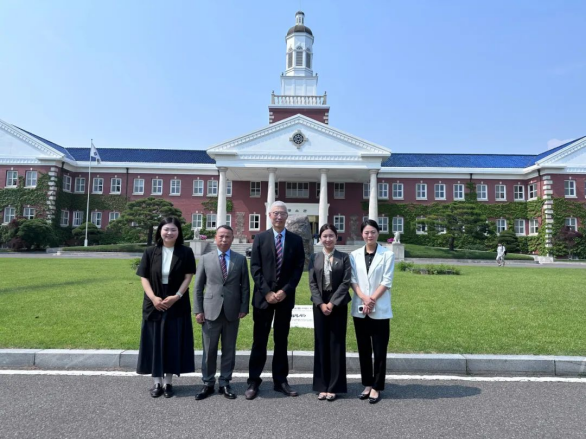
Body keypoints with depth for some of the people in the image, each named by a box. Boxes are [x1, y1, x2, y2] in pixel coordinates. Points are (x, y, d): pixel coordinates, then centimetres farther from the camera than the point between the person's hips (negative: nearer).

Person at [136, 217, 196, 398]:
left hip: (177, 305, -1)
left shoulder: (186, 252, -2)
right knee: (155, 342, 7)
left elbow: (188, 277, -5)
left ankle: (168, 382, 17)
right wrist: (153, 298, -13)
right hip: (154, 304, 1)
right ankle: (157, 382, 19)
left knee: (173, 342, 5)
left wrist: (176, 297, -15)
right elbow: (144, 277, 0)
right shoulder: (150, 252, 1)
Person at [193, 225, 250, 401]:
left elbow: (245, 286, 5)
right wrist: (198, 310, -2)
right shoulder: (206, 259, 5)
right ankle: (208, 384, 22)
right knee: (209, 350, 7)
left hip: (232, 312, 1)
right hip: (211, 311, 0)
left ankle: (225, 384, 22)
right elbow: (198, 287, 4)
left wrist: (244, 308, -3)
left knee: (229, 350, 9)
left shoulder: (241, 259, 5)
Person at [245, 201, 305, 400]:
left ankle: (280, 381, 21)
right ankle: (254, 382, 16)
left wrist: (285, 290, -10)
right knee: (259, 341, 5)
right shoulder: (260, 238, 2)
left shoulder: (296, 240, 5)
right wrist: (267, 292, -12)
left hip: (285, 297, 1)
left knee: (282, 341, 10)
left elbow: (298, 269, 0)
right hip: (263, 297, -1)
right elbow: (255, 268, -3)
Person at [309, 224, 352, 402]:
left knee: (336, 344, 4)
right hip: (320, 305, 2)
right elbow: (312, 283, 1)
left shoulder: (344, 258, 1)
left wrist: (332, 303, -13)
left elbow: (346, 282, -6)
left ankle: (334, 387, 15)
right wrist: (321, 303, -10)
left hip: (338, 305, -1)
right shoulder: (314, 258, 6)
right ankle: (322, 386, 17)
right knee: (321, 344, 6)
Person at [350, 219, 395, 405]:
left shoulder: (387, 254, -2)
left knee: (379, 351, 3)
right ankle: (367, 385, 24)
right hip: (359, 309, 3)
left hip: (380, 310, -3)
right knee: (364, 350, 11)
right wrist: (364, 299, -13)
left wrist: (372, 300, -13)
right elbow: (353, 280, 2)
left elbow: (387, 281, -6)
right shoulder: (354, 255, 6)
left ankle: (377, 387, 15)